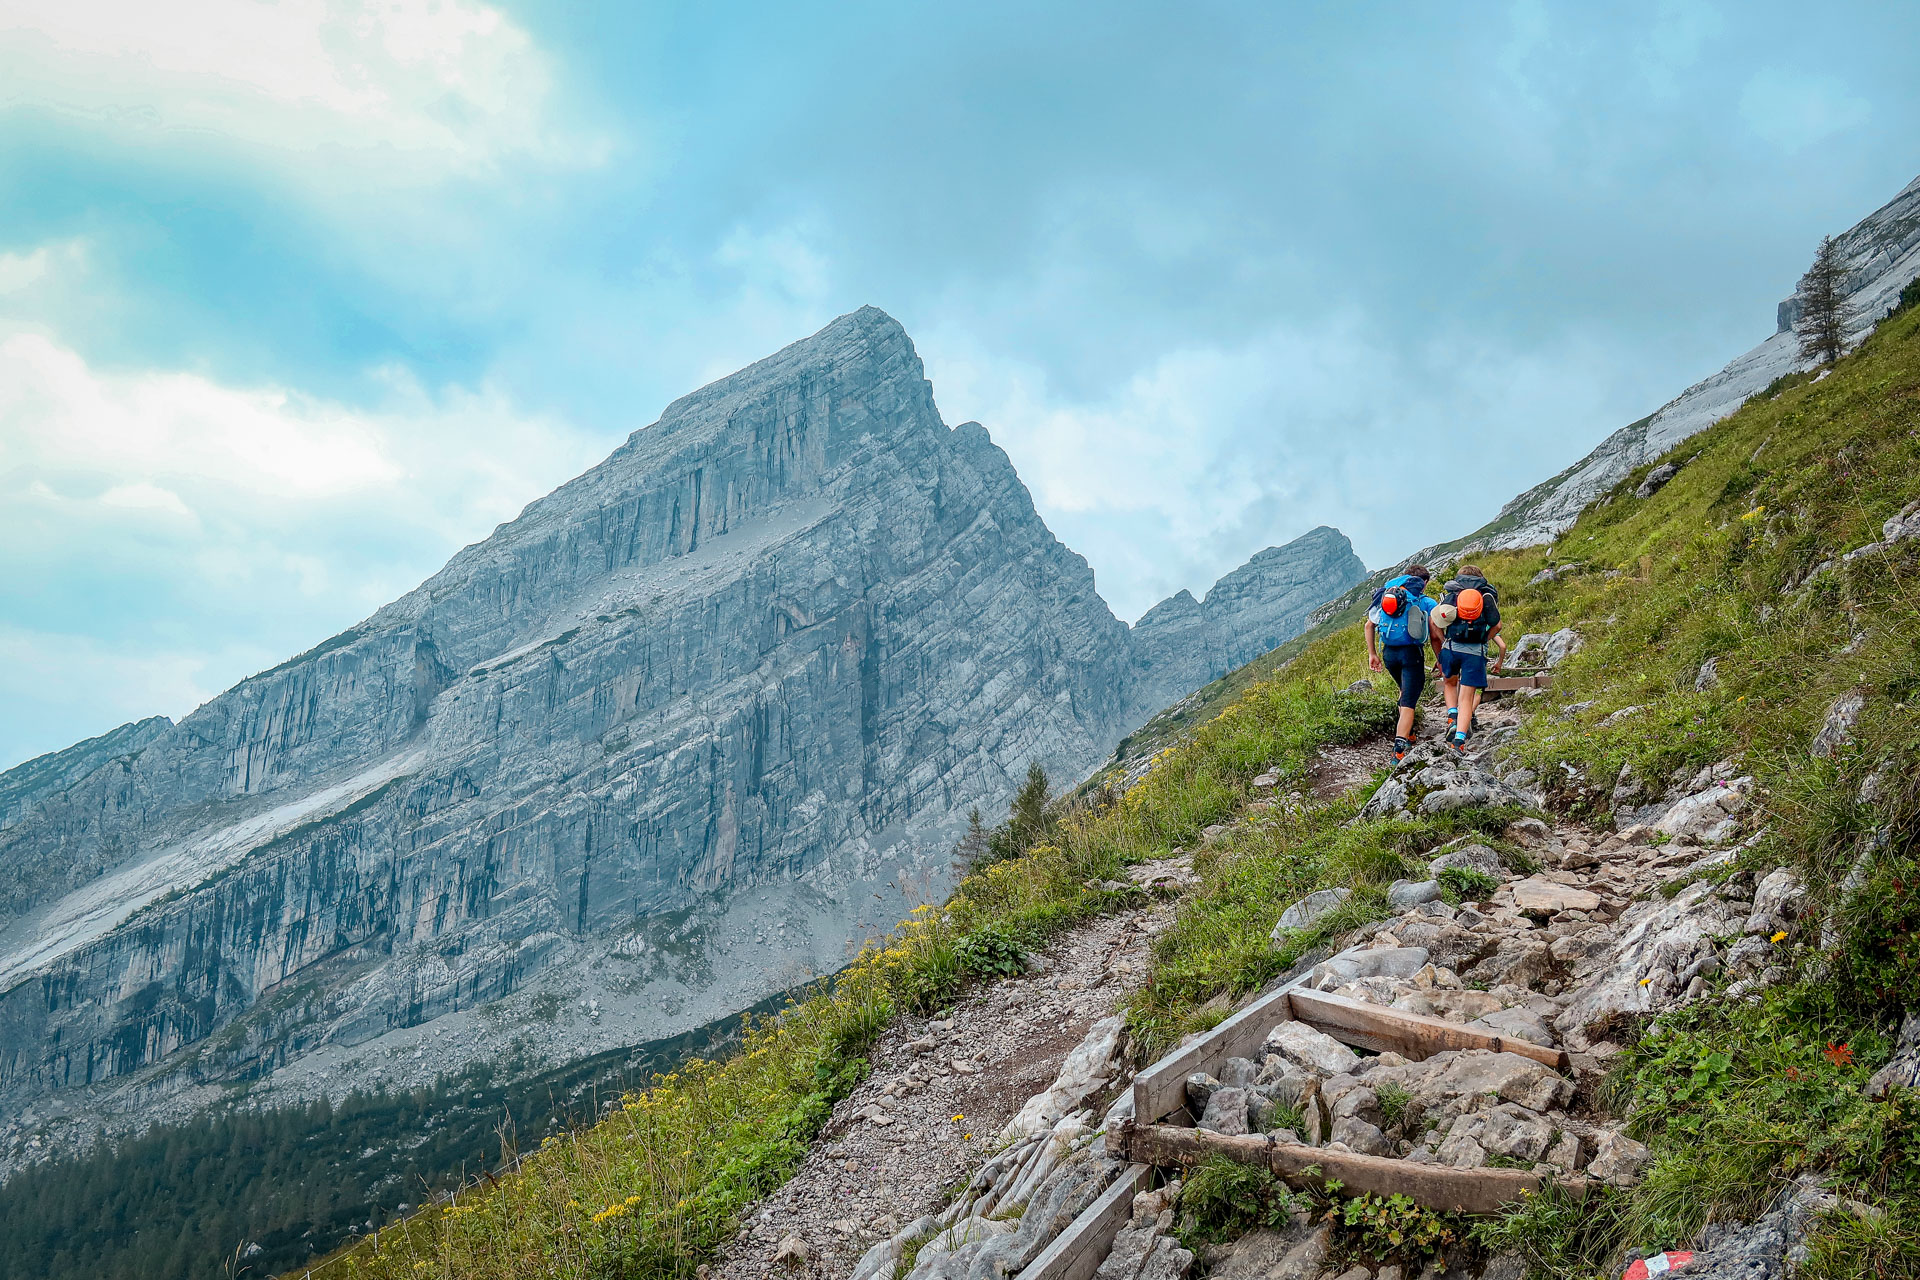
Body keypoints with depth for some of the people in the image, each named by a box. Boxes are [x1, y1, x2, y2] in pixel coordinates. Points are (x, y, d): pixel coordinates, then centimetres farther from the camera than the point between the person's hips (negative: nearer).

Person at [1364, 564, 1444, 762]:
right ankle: (1399, 748, -14)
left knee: (1406, 691, 30)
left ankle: (1406, 733, 32)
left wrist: (1372, 654, 15)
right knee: (1408, 702, -4)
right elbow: (1434, 637, -2)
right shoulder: (1426, 602, 0)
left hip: (1388, 653, 5)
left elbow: (1369, 625, 11)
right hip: (1411, 653, -5)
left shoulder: (1386, 595, 13)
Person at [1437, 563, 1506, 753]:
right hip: (1475, 652, -1)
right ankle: (1460, 739, -12)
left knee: (1449, 683, 29)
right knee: (1467, 697, 1)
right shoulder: (1488, 593, 14)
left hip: (1451, 647, 1)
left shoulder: (1449, 592, 16)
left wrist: (1444, 641, 8)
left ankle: (1453, 718, 7)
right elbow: (1496, 625, 1)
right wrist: (1484, 641, 13)